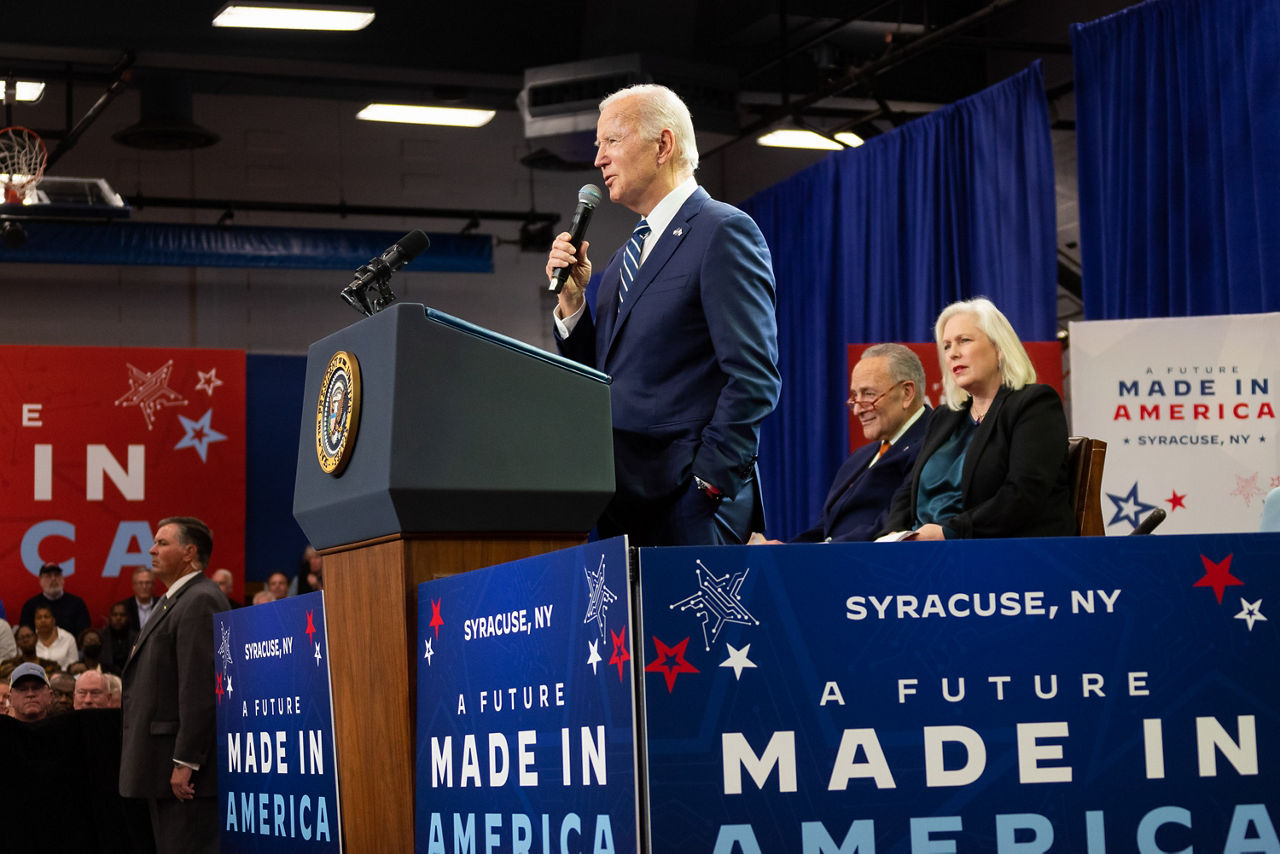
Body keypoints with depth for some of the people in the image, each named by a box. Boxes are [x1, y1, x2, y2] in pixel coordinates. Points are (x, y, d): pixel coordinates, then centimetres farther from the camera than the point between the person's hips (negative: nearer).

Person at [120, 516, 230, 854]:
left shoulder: (201, 601, -13)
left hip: (187, 770, -11)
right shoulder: (174, 601, 21)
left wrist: (186, 762, -23)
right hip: (164, 770, 11)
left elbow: (200, 687, -21)